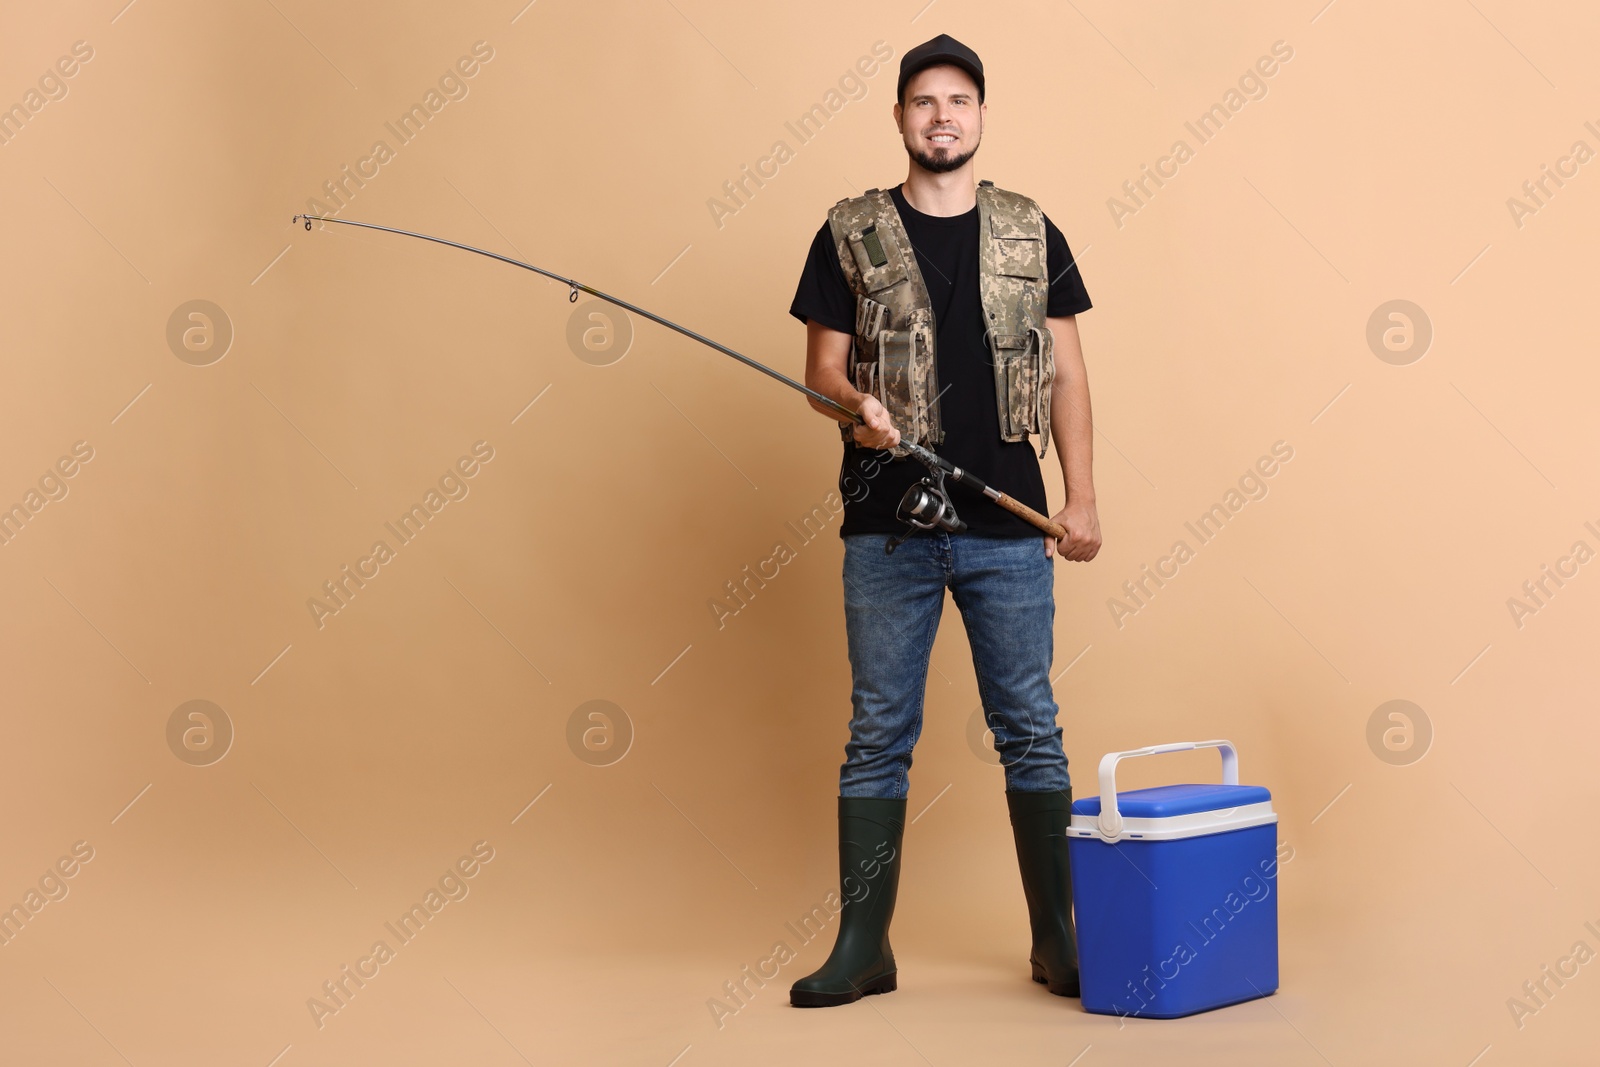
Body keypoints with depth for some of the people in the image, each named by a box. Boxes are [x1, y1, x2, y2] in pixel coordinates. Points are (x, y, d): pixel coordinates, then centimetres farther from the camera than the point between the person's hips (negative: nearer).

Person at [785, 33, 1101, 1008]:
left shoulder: (1032, 235, 9)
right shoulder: (851, 234, 7)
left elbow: (1066, 376, 9)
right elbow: (823, 368, 6)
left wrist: (1084, 499, 1)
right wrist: (857, 404, -17)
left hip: (1008, 525, 1)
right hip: (887, 527, 0)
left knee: (1031, 731, 5)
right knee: (878, 736, 4)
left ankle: (1057, 940, 16)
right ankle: (863, 948, 13)